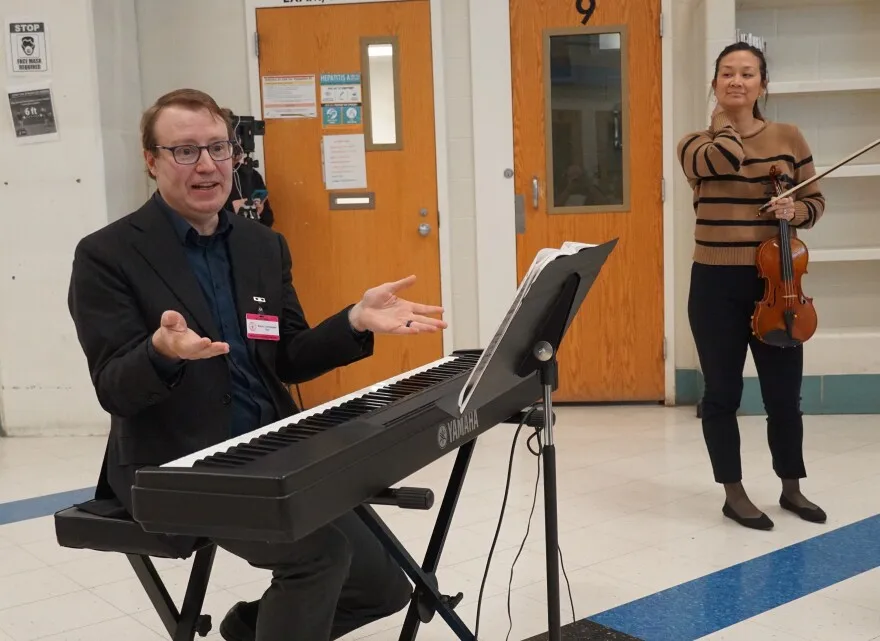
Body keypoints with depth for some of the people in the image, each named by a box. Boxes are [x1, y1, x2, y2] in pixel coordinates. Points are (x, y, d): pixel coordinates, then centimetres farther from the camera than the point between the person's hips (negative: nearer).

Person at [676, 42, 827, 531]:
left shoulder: (788, 137, 5)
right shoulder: (696, 143, 0)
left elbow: (815, 202, 11)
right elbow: (724, 160, -22)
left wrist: (795, 211, -11)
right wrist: (722, 121, -4)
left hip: (775, 281, 2)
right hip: (716, 286, -1)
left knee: (784, 392, 9)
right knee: (722, 393, 6)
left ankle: (791, 488, 29)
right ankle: (734, 494, 21)